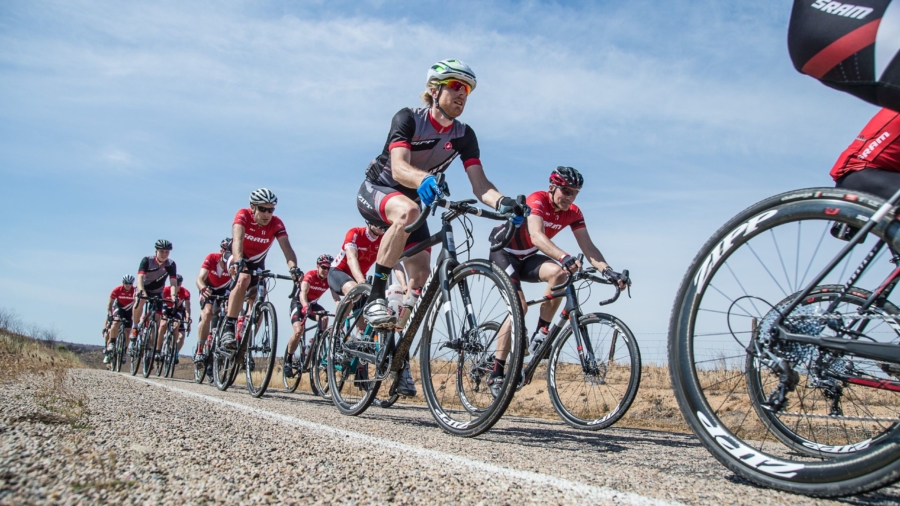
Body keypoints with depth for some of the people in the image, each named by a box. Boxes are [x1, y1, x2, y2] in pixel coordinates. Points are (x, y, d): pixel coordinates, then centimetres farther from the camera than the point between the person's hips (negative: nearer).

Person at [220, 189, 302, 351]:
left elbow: (286, 248, -36)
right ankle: (228, 329, -36)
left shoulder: (276, 223, -23)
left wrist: (293, 268, -55)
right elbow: (238, 239, -43)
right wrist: (238, 261, -62)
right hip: (237, 260, -3)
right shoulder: (243, 215, -27)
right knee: (244, 279, -36)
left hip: (257, 264, 4)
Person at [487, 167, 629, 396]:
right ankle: (496, 373, -15)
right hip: (503, 251, -5)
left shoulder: (573, 213, -8)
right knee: (519, 307, -22)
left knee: (558, 273, -27)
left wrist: (607, 270, -32)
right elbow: (537, 237, -42)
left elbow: (588, 246, -15)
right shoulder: (537, 200, -26)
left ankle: (541, 334, -12)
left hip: (527, 257, 6)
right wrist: (564, 257, -58)